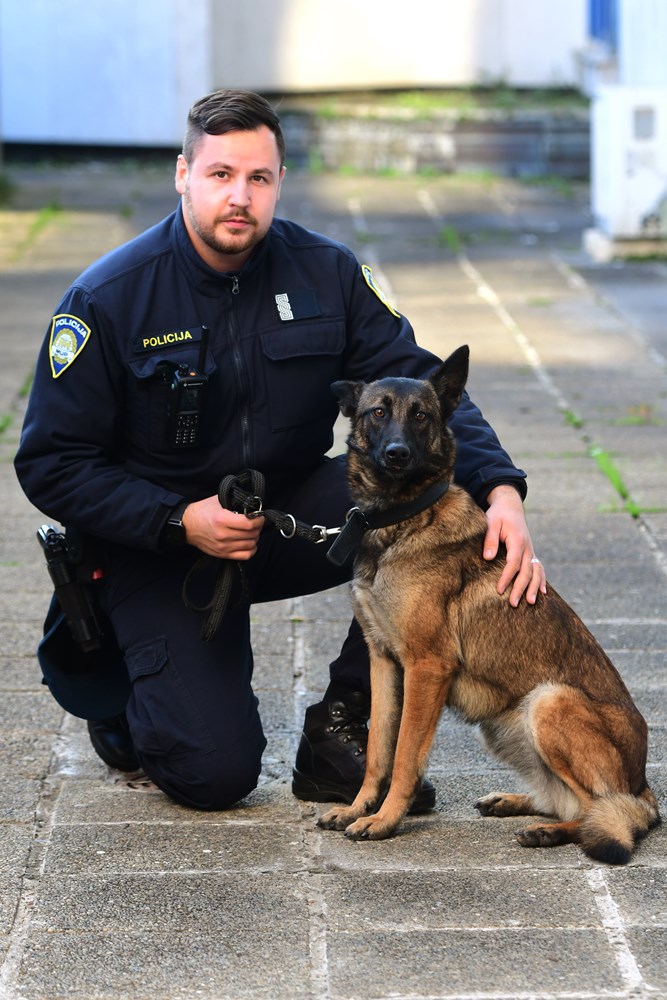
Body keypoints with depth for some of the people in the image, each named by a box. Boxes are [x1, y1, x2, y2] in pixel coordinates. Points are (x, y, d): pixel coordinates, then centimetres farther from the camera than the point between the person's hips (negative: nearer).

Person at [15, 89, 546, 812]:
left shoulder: (325, 273, -7)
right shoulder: (108, 298, -16)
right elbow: (51, 465, -13)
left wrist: (501, 489, -29)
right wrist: (181, 521, -26)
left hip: (287, 511, 4)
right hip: (155, 546, -4)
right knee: (215, 771, -20)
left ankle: (342, 725, -10)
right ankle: (115, 685, 16)